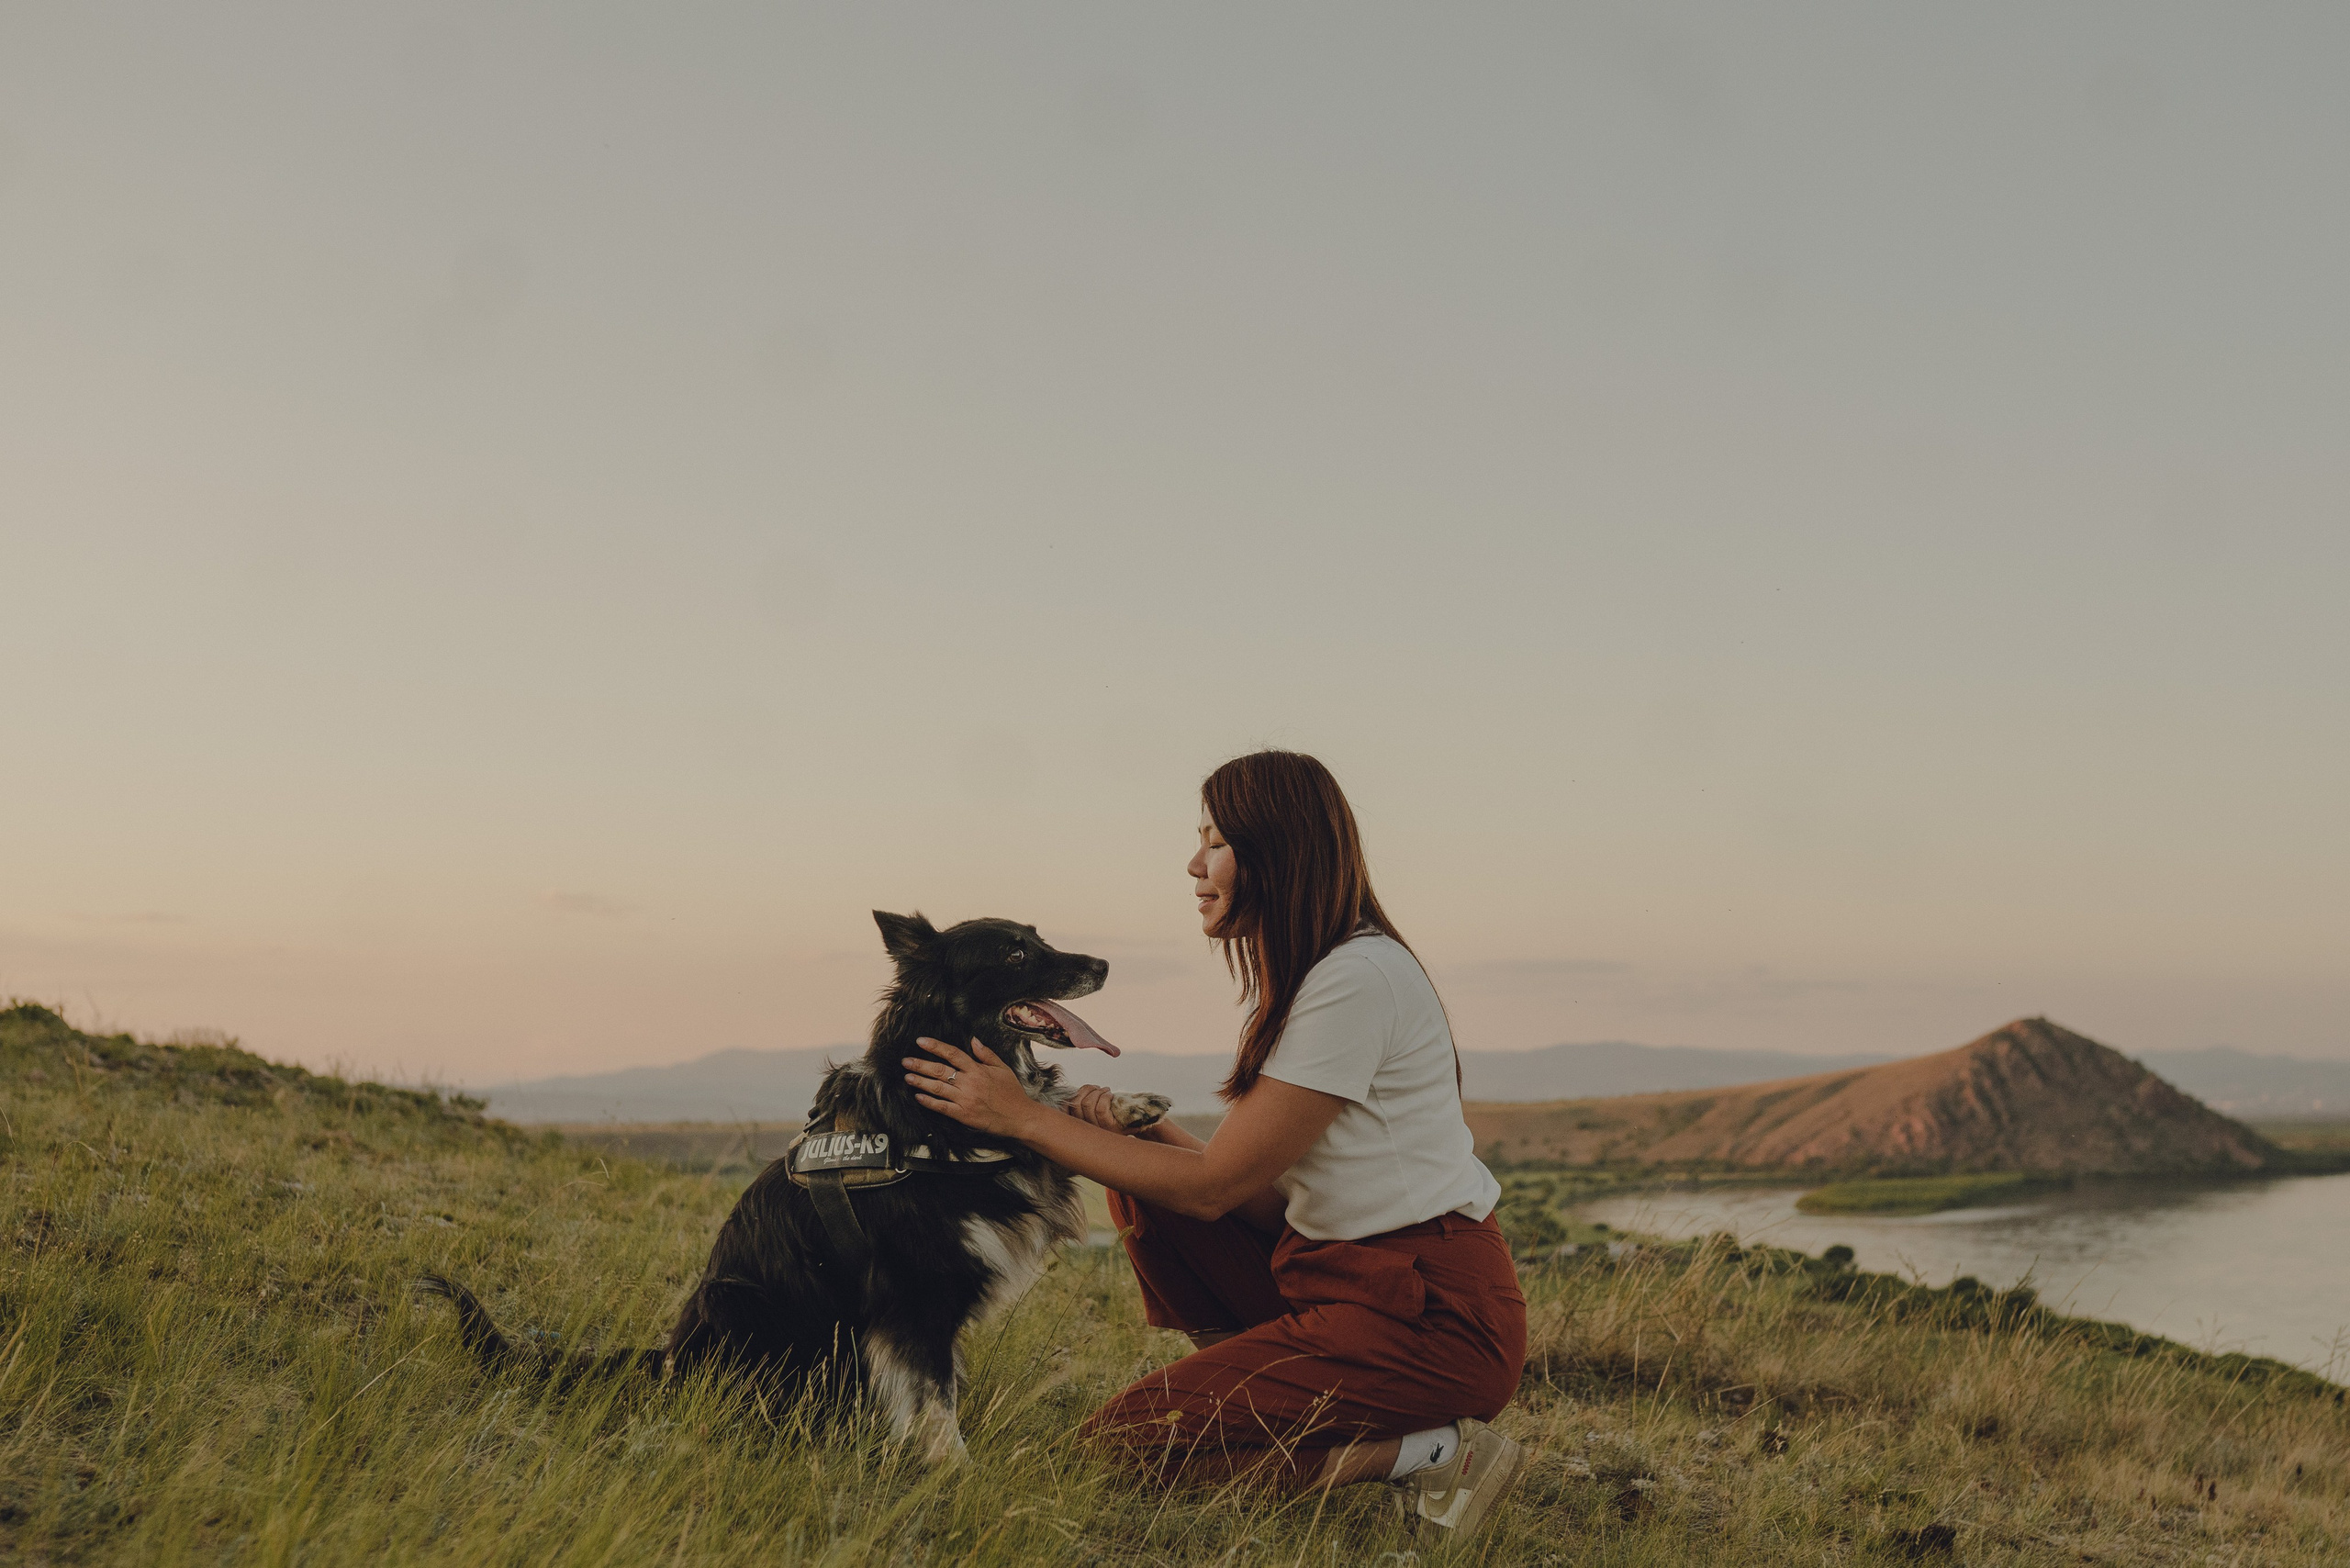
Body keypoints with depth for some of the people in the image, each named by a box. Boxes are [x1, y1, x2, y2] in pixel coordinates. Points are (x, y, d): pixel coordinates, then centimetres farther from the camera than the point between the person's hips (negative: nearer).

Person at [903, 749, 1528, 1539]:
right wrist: (1136, 1127, -5)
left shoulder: (1359, 978, -18)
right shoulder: (1295, 979, 13)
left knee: (1127, 1438, -12)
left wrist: (1026, 1118, -10)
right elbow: (1262, 1193, 9)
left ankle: (1431, 1453, -8)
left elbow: (1212, 1186, -16)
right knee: (1142, 1184, 7)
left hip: (1436, 1312, -10)